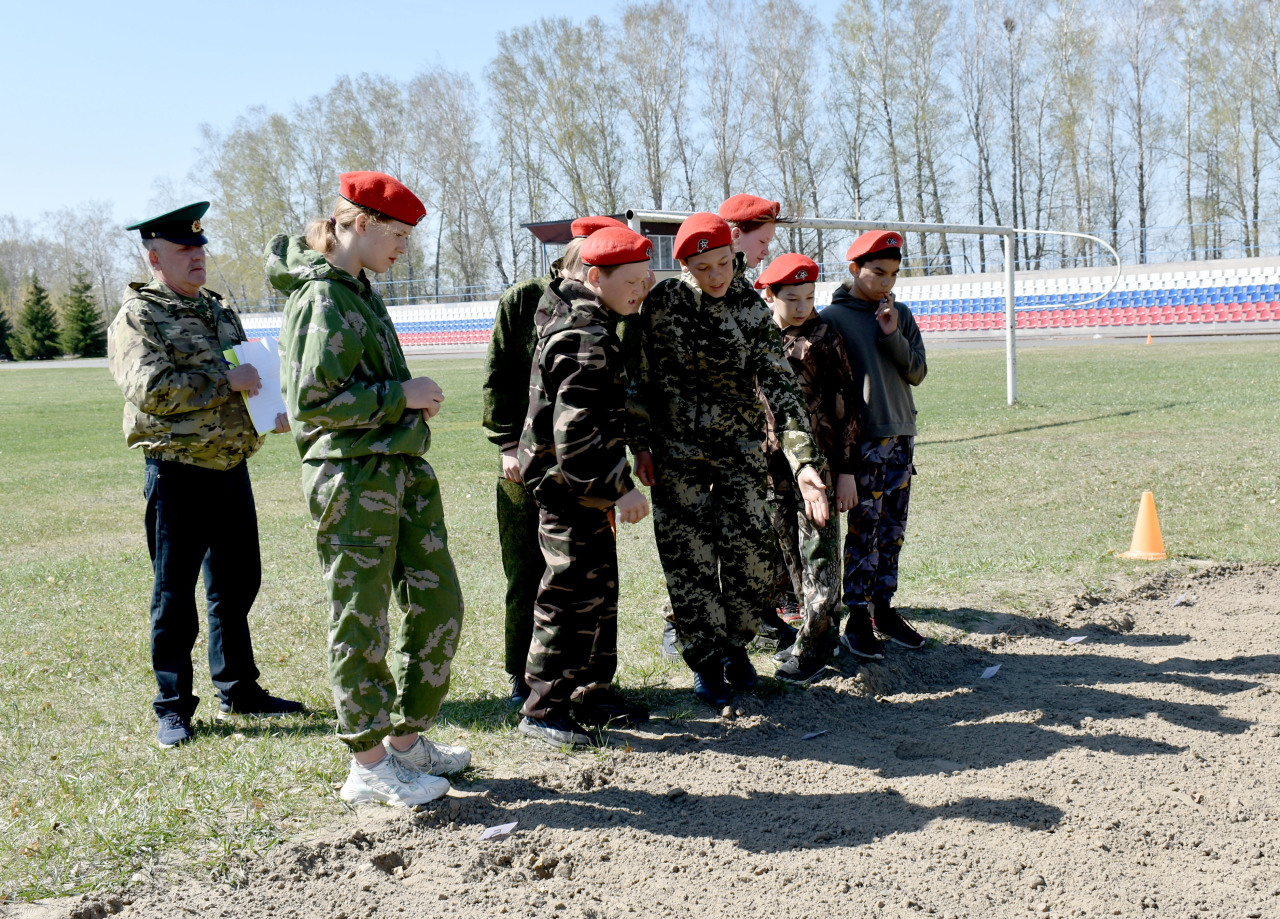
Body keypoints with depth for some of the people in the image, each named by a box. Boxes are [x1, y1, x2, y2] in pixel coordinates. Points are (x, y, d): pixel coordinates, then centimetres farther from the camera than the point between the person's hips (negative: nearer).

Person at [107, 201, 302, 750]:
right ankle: (173, 709, 13)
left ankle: (238, 691, 28)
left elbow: (250, 372, 26)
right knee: (175, 596, 2)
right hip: (178, 474, -7)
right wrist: (225, 381, -20)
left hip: (232, 468, 7)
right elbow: (149, 389, -21)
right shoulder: (137, 318, -7)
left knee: (237, 586, 15)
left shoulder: (218, 311, 16)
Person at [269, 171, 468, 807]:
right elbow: (311, 401, -19)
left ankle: (406, 739, 25)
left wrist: (412, 398, 8)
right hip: (351, 475, -10)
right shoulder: (320, 298, -13)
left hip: (401, 469, 10)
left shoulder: (358, 289, 16)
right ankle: (368, 766, 11)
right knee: (361, 622, 0)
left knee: (438, 603, 12)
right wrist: (402, 396, -15)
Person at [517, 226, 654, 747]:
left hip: (581, 486, 11)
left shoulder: (581, 319, 12)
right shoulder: (587, 339, -21)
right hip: (569, 484, -11)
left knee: (600, 591, 16)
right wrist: (619, 488, -26)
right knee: (573, 596, -5)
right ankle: (543, 709, 4)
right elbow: (576, 431, -28)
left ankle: (592, 693, 27)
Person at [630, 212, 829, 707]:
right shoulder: (662, 301, -7)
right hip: (676, 447, 0)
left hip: (739, 444, 1)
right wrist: (641, 444, -3)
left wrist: (804, 462, -23)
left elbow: (779, 387, -13)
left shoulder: (752, 309, -7)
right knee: (688, 555, -1)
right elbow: (642, 377, 1)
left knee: (750, 550, -3)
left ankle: (735, 644, 22)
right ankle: (705, 660, 16)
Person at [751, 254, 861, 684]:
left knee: (818, 554, -2)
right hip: (774, 462, 5)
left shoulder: (826, 337, -5)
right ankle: (822, 630, 23)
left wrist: (847, 470, -7)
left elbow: (848, 405, -4)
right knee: (789, 553, 10)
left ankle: (812, 647, 4)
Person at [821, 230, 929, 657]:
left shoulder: (901, 315, 12)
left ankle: (884, 609, 19)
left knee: (893, 528, 10)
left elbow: (917, 373, 6)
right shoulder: (833, 317, -4)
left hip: (901, 434, 6)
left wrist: (893, 336, -9)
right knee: (863, 529, -4)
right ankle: (857, 619, 3)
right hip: (862, 438, -6)